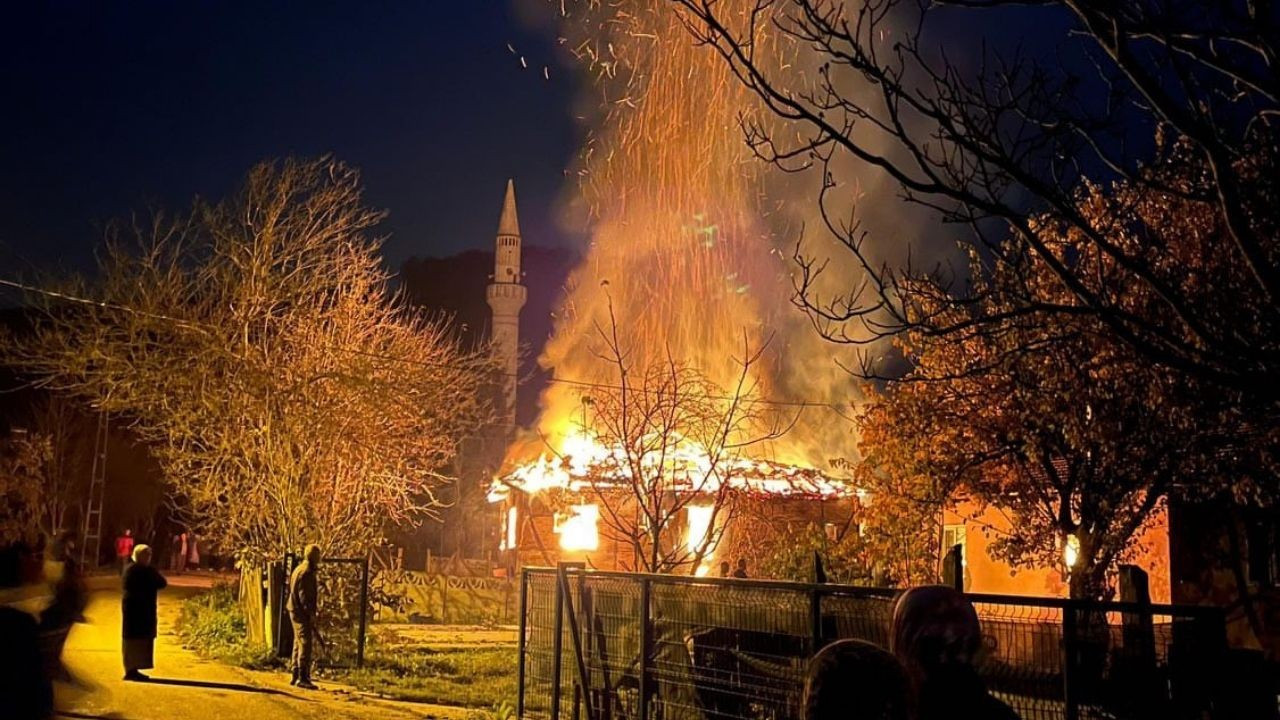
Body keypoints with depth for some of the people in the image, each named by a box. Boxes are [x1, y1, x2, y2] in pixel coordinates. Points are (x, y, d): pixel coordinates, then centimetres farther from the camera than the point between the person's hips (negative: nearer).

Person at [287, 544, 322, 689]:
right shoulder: (306, 572, -16)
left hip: (296, 611, 11)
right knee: (305, 644, -11)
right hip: (301, 612, -11)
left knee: (299, 643, 14)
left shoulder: (300, 569, 16)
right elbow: (303, 595, -21)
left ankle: (296, 676, 19)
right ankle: (303, 678, -13)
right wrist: (311, 613, -20)